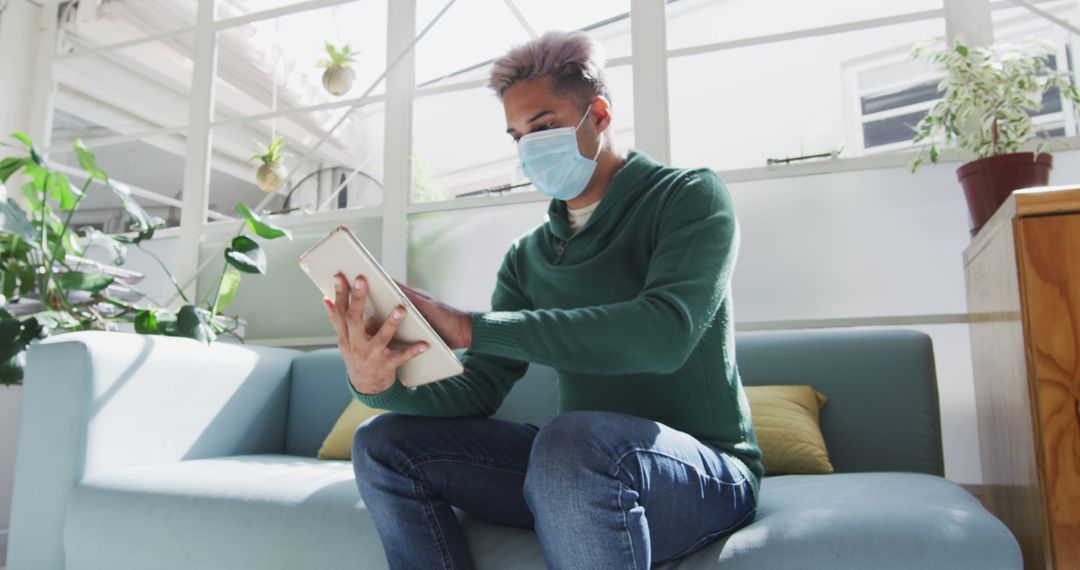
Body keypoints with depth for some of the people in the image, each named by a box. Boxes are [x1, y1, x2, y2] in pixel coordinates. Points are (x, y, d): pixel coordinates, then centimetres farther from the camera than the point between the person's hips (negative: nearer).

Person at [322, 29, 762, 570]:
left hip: (706, 471, -5)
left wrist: (469, 326, -28)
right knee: (384, 442, -3)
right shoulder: (527, 257, 10)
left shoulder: (690, 196, -6)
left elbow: (666, 333, -26)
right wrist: (379, 384, -20)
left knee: (573, 438, -38)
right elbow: (478, 390, 2)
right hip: (580, 468, 6)